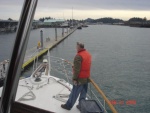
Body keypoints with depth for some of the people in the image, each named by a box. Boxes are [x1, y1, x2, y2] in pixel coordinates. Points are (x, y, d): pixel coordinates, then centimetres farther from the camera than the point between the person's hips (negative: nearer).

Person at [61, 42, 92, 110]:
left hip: (80, 79, -8)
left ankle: (68, 106, 18)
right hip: (86, 78, 8)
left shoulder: (78, 56, -20)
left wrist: (74, 79, -18)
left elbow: (77, 69, -23)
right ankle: (81, 106, 26)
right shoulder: (88, 54, 8)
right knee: (83, 93, 16)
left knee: (74, 93, 4)